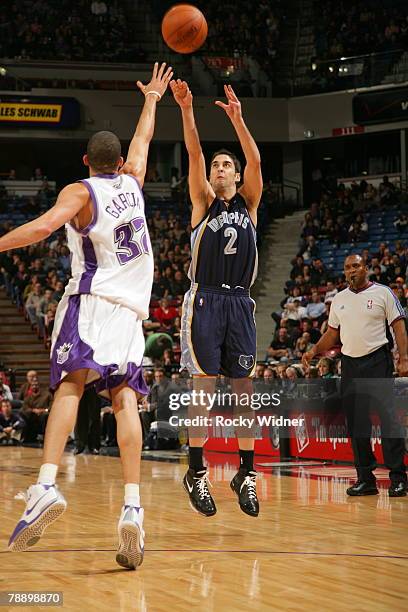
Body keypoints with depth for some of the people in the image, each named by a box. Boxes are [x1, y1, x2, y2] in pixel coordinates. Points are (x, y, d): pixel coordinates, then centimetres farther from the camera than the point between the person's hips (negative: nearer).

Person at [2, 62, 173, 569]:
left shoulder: (80, 192, 5)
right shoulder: (132, 183, 20)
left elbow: (42, 227, -14)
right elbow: (143, 139, 40)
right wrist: (151, 100, 55)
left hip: (92, 298, -4)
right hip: (132, 306, 4)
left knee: (71, 384, -16)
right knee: (124, 397, -4)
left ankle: (46, 485, -37)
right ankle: (132, 507, -20)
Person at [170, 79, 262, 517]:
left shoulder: (248, 203, 12)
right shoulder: (204, 201, 7)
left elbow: (256, 161, -4)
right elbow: (195, 156, -8)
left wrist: (237, 119, -16)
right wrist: (186, 111, -21)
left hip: (239, 302, 2)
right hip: (205, 301, -2)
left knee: (243, 387, 2)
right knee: (203, 386, -5)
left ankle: (246, 473, 6)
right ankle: (196, 473, 0)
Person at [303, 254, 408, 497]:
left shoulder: (383, 293, -2)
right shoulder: (339, 299, 13)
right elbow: (332, 334, 20)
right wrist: (314, 352, 6)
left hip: (378, 361, -5)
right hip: (350, 363, 5)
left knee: (387, 418, -12)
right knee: (356, 423, 4)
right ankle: (366, 478, 9)